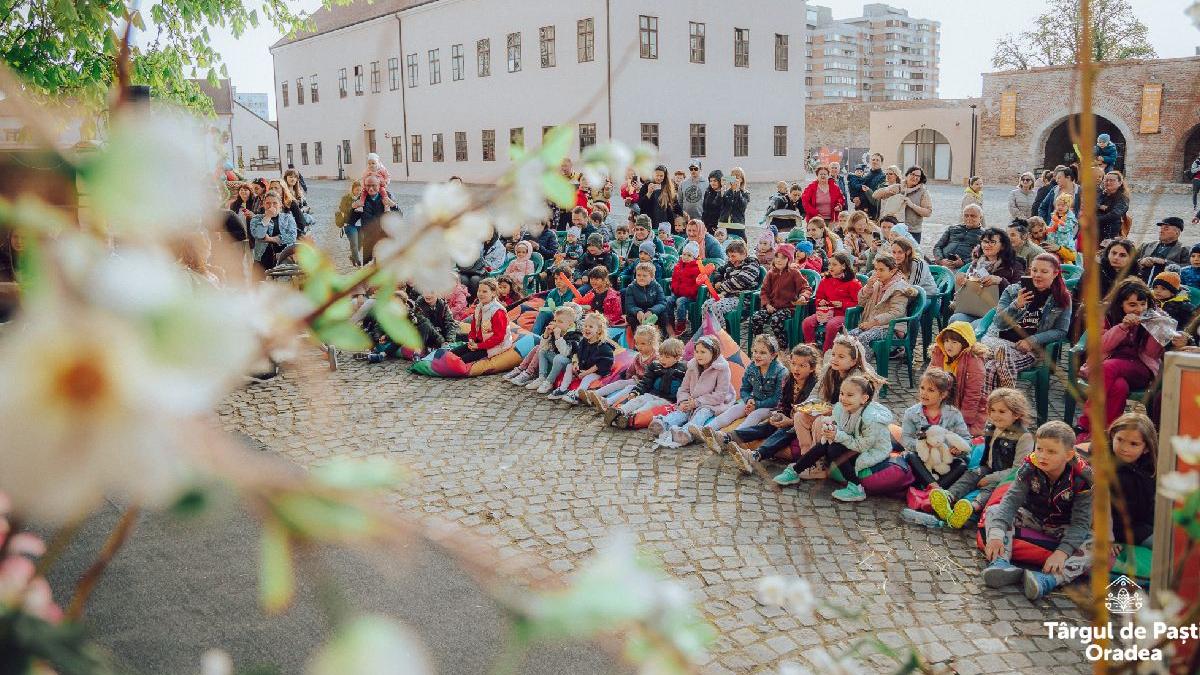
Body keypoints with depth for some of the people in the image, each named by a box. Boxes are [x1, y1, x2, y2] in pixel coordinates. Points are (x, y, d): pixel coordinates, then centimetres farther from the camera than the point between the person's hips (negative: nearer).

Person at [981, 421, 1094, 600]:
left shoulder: (1082, 478, -24)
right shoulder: (1030, 468, -19)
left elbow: (1080, 522, -25)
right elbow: (1011, 500, -27)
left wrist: (1063, 552, -41)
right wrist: (996, 533, -44)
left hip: (1064, 528, -2)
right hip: (1033, 518, 2)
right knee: (994, 511, -20)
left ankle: (1049, 579, -50)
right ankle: (1001, 563, -42)